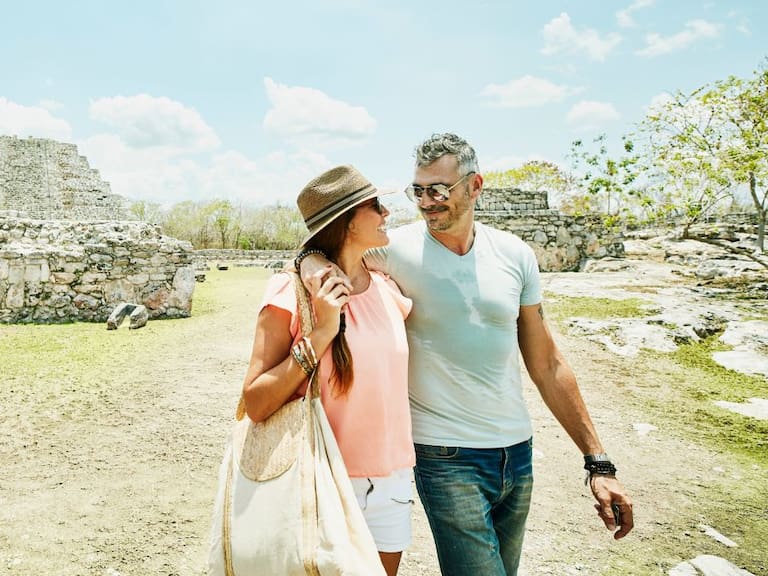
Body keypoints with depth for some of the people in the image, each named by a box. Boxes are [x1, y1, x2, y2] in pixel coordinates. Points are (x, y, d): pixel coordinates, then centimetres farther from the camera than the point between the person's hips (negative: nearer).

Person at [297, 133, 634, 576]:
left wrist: (598, 461, 4)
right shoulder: (398, 248, -11)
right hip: (447, 456, -4)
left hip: (517, 451, 5)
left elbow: (547, 365, 4)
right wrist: (316, 267, -29)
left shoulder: (516, 255, -1)